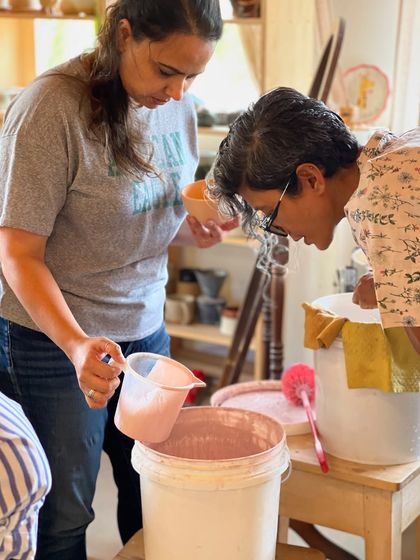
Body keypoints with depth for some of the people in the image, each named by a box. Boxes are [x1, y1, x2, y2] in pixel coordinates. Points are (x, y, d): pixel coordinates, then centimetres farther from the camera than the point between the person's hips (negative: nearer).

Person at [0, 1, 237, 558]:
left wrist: (195, 229, -7)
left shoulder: (178, 105, 0)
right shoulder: (52, 106, -21)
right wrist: (77, 345, -34)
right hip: (56, 339, -6)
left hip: (145, 325, 6)